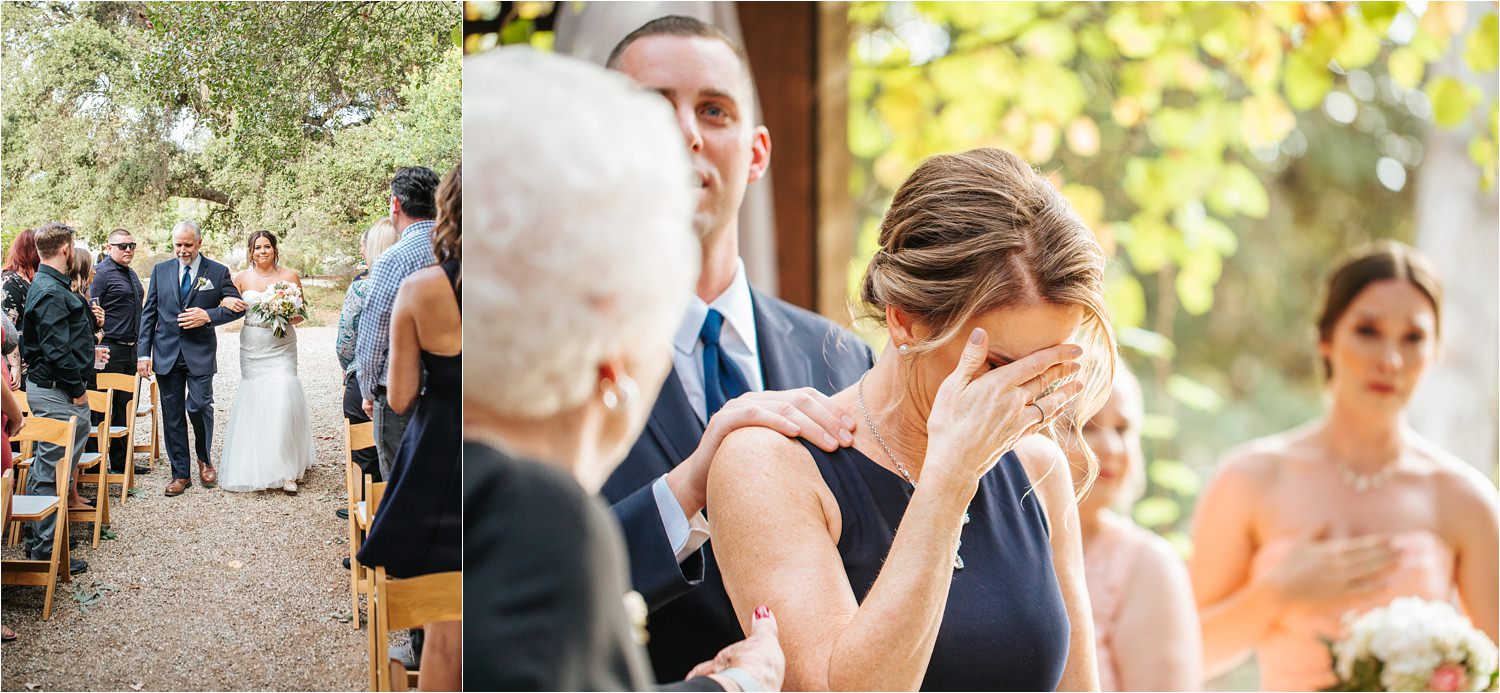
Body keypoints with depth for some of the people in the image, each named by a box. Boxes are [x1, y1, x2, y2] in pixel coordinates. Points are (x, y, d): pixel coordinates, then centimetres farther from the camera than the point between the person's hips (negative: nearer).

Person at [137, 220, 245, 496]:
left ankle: (204, 459, 16)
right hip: (166, 354, 2)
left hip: (200, 353, -2)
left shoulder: (217, 272, 1)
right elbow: (148, 314, 8)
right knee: (172, 415, 5)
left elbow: (237, 306, 3)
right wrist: (143, 353, 1)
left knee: (199, 406, -11)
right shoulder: (160, 270, 8)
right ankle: (180, 473, 14)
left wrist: (208, 315, -14)